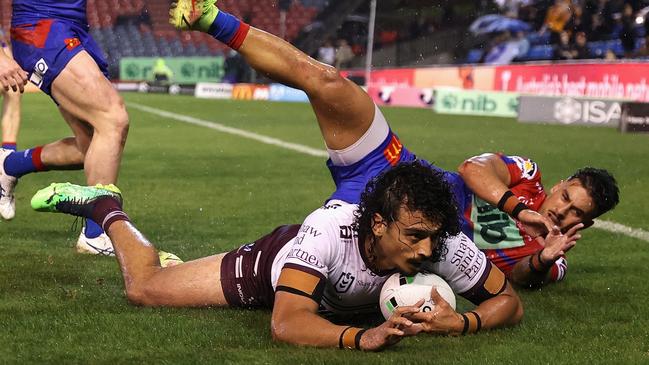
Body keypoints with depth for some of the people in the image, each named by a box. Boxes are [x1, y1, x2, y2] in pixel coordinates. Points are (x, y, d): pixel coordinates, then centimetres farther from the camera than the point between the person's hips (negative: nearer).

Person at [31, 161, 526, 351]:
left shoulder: (444, 245, -38)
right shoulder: (331, 228, -47)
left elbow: (510, 303, -26)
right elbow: (287, 324, -51)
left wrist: (461, 323, -47)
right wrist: (362, 337, -68)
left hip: (345, 298, 4)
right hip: (276, 261, -4)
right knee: (145, 287, 6)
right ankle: (106, 208, 34)